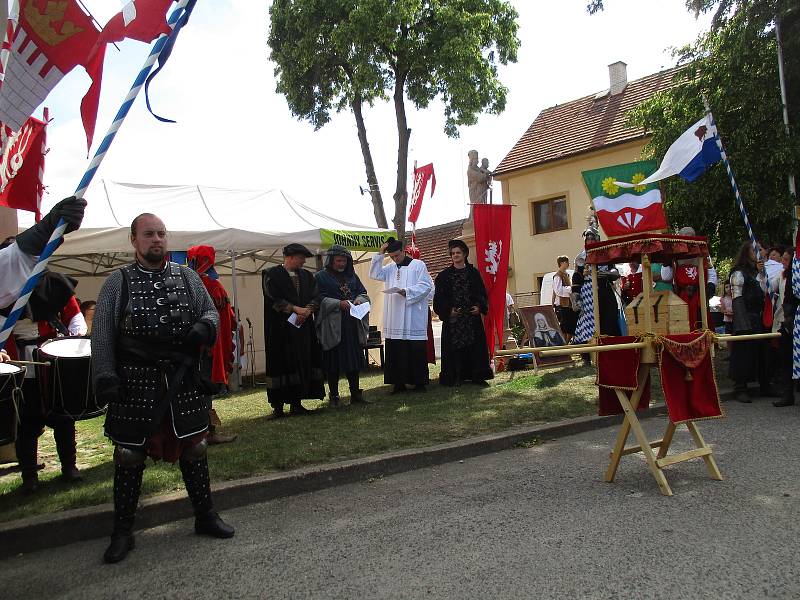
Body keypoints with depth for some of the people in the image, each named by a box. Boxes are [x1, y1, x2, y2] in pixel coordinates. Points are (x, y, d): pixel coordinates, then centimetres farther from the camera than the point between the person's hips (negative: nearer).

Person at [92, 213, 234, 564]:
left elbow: (211, 311, 13)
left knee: (194, 447, 10)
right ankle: (122, 531, 23)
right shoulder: (118, 282, 3)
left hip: (184, 380, 2)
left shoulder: (187, 277, 9)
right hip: (135, 383, -2)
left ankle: (205, 516, 27)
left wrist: (204, 327, -11)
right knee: (129, 456, 7)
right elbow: (102, 335, 0)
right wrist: (105, 377, -10)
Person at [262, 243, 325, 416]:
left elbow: (315, 298, 8)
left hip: (304, 327, 5)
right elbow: (273, 299, -11)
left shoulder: (306, 276, 14)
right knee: (281, 364, -3)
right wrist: (296, 309, -14)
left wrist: (307, 311, -11)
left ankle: (296, 403, 12)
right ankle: (277, 406, 3)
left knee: (302, 364, 4)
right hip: (280, 329, -5)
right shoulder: (272, 275, -2)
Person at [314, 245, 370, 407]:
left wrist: (359, 299, -8)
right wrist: (339, 304, -19)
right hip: (332, 325, -4)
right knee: (333, 363, 0)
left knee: (354, 360, 6)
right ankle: (334, 396, 9)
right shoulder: (321, 277, 0)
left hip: (352, 326, 4)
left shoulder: (352, 276, 15)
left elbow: (363, 293, 15)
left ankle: (355, 393, 15)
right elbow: (320, 299, -8)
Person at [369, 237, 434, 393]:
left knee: (416, 351, -2)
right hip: (394, 320, 5)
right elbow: (374, 274, 6)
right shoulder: (390, 268, 17)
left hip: (414, 318, -5)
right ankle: (399, 382, 12)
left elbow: (426, 285, -6)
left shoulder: (418, 265, 1)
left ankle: (419, 382, 7)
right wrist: (380, 254, 0)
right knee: (396, 352, 4)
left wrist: (407, 292, -17)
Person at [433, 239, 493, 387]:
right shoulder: (444, 275, 4)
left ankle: (476, 375, 10)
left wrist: (479, 306, -7)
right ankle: (455, 377, 4)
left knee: (475, 345, 2)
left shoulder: (473, 273, 8)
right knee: (454, 347, -2)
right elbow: (439, 297, 2)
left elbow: (482, 293, 9)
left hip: (472, 316, 1)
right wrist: (448, 310, -10)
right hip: (452, 318, -1)